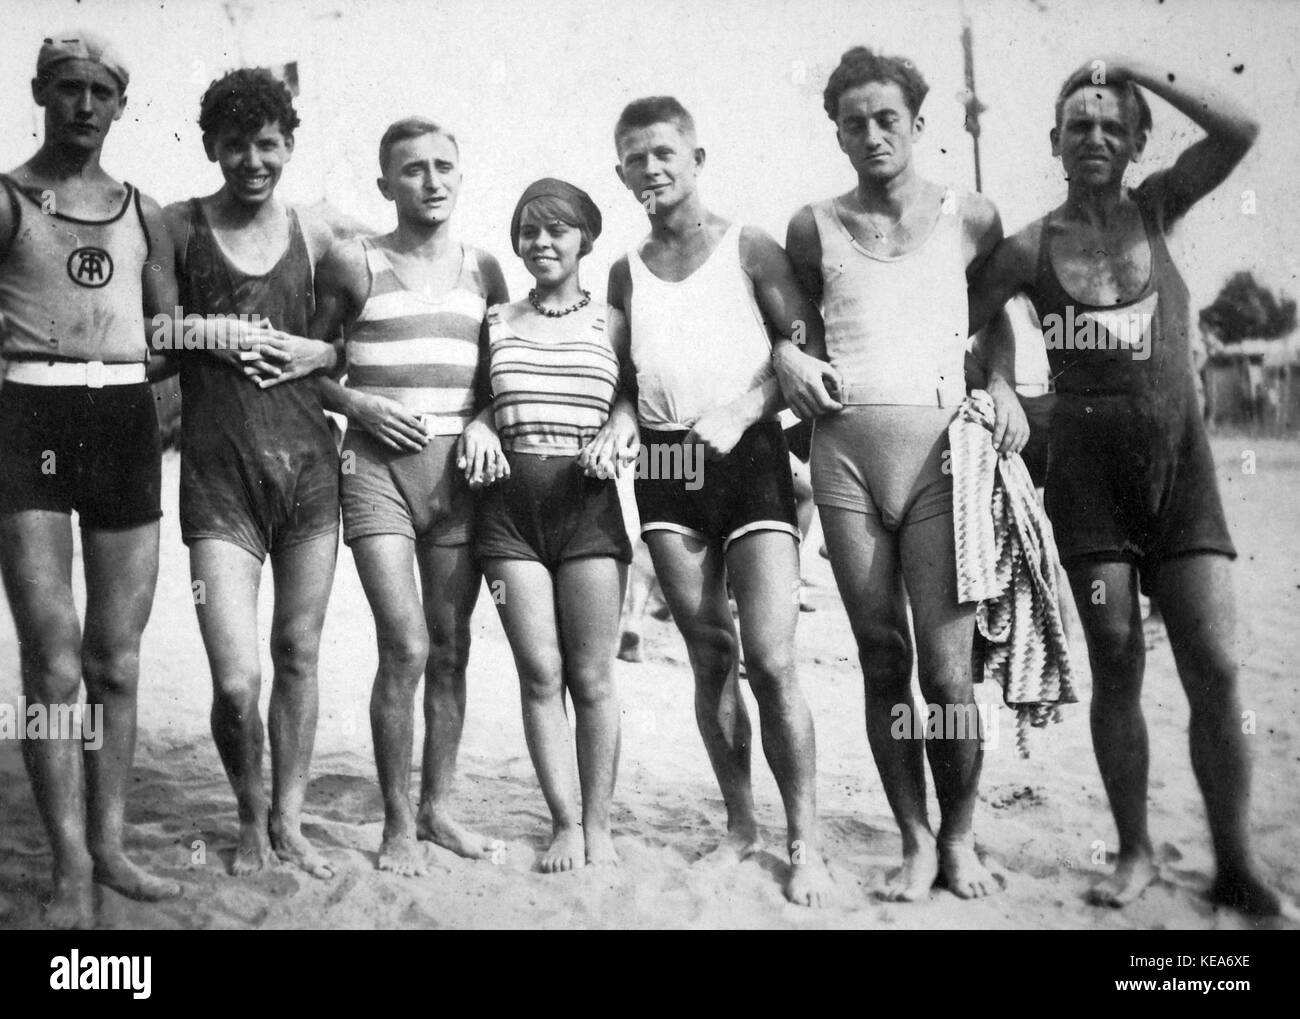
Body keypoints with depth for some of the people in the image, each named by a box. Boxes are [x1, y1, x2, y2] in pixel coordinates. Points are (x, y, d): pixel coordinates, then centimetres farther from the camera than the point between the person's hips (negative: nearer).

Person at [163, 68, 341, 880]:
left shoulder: (315, 235, 8)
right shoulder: (177, 227, 1)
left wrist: (317, 352, -2)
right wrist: (204, 338, -11)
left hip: (310, 462, 3)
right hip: (219, 472, -3)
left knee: (300, 655, 11)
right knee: (237, 678, -9)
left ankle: (289, 819, 27)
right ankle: (250, 817, 18)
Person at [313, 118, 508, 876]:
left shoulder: (482, 269, 11)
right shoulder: (352, 265, 1)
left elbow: (503, 374, 18)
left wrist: (486, 422, -1)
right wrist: (357, 402, -10)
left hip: (458, 468, 4)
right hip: (379, 464, -3)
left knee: (451, 647, 6)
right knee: (406, 647, -13)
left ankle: (437, 807, 19)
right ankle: (397, 823, -1)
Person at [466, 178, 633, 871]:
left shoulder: (612, 323, 6)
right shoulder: (497, 321, 12)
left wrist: (620, 437, -10)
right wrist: (479, 424, 1)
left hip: (587, 502, -2)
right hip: (509, 503, 2)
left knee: (592, 679, 0)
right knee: (539, 674, 0)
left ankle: (598, 826, 11)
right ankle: (564, 823, 9)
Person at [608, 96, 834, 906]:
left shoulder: (748, 248, 2)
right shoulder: (626, 272, 14)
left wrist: (740, 412, -14)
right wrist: (620, 423, 1)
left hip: (749, 456, -4)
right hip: (665, 467, 4)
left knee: (772, 660, -11)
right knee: (710, 658, 7)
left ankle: (806, 844, -2)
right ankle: (741, 825, 19)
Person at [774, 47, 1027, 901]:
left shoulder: (970, 220, 8)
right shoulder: (815, 228, 9)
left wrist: (1001, 383, 5)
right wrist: (788, 356, 0)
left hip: (940, 446, -1)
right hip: (845, 452, 1)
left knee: (946, 668, -6)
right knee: (882, 661, 4)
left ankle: (960, 837, 13)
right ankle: (915, 839, 15)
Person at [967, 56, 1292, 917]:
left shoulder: (1155, 210, 5)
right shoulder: (1030, 249, 3)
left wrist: (1137, 69, -7)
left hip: (1179, 458, 1)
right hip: (1088, 464, 0)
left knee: (1216, 667, -4)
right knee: (1117, 666, 3)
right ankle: (1136, 853, 17)